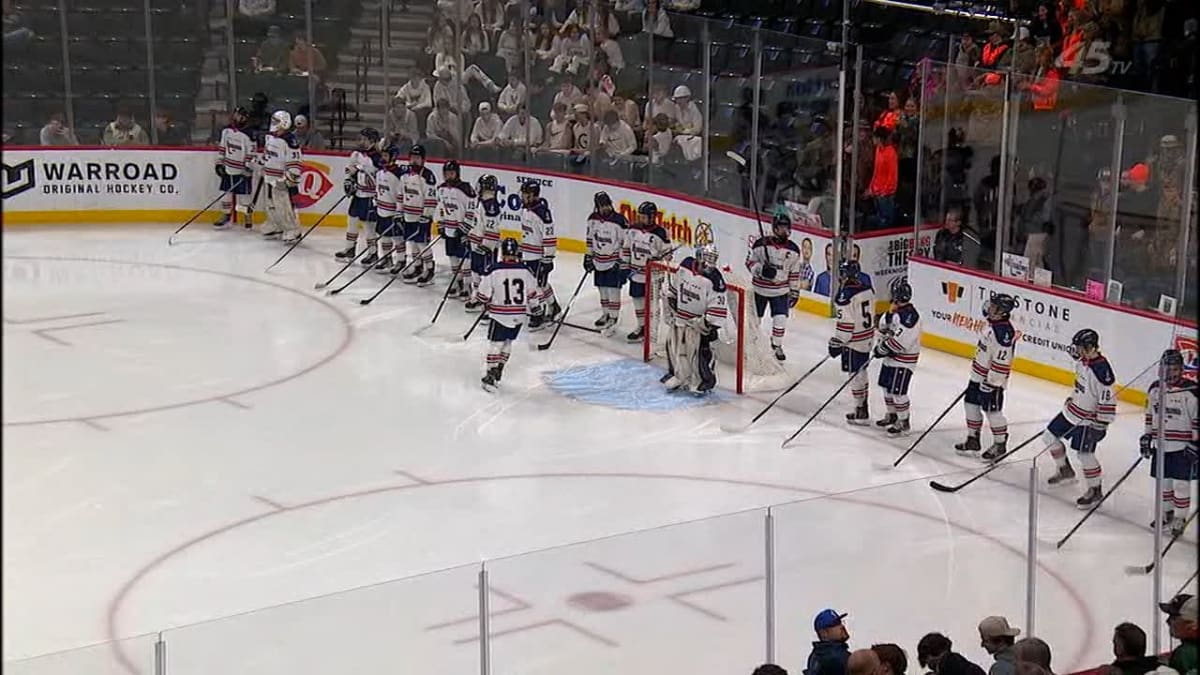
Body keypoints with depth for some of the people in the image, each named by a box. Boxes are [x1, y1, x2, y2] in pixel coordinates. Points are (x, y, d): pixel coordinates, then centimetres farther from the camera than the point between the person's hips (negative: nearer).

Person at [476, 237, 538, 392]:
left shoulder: (493, 271, -15)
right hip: (518, 315, 3)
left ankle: (491, 375, 0)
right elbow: (532, 294, 6)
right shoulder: (525, 271, -5)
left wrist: (484, 303, 15)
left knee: (495, 343, 5)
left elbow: (483, 294, -7)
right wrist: (533, 312, 22)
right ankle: (498, 371, 25)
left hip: (499, 314, -3)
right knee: (507, 342, 19)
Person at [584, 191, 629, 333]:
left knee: (613, 290, -4)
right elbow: (590, 239, 12)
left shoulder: (619, 221, -17)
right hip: (599, 262, 5)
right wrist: (588, 256, 12)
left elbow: (626, 242, -12)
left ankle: (613, 318, 4)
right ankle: (605, 314, 31)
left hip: (614, 262, -5)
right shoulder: (592, 219, -1)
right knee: (602, 289, 16)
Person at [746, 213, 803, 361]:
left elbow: (794, 273, 5)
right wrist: (761, 269, -26)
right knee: (755, 318, 10)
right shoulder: (761, 244, -14)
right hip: (760, 288, -2)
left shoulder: (793, 249, -4)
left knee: (781, 318, -6)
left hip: (780, 290, 2)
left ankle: (777, 346, 16)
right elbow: (749, 261, -8)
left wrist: (794, 291, 8)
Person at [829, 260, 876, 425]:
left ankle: (861, 412, 5)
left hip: (853, 341, -8)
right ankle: (863, 407, 28)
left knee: (855, 375, 0)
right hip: (868, 338, 8)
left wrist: (836, 343, -13)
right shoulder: (867, 289, 3)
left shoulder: (845, 295, -22)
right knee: (861, 372, 19)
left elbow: (845, 323, -22)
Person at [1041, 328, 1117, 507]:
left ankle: (1095, 490, 9)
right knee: (1050, 436, 16)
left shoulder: (1101, 369, -29)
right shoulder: (1083, 361, -2)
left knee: (1085, 454, -9)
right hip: (1072, 410, 10)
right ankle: (1066, 471, 34)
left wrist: (1101, 425, -23)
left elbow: (1108, 399, -26)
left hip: (1088, 419, -10)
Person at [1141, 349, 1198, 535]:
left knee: (1181, 484, 0)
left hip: (1182, 447, -5)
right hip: (1160, 445, 5)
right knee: (1163, 481, 14)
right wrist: (1146, 437, 14)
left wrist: (1195, 443, -12)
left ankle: (1180, 518, 12)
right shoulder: (1155, 388, 4)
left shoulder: (1190, 390, -14)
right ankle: (1166, 513, 32)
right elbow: (1150, 415, 15)